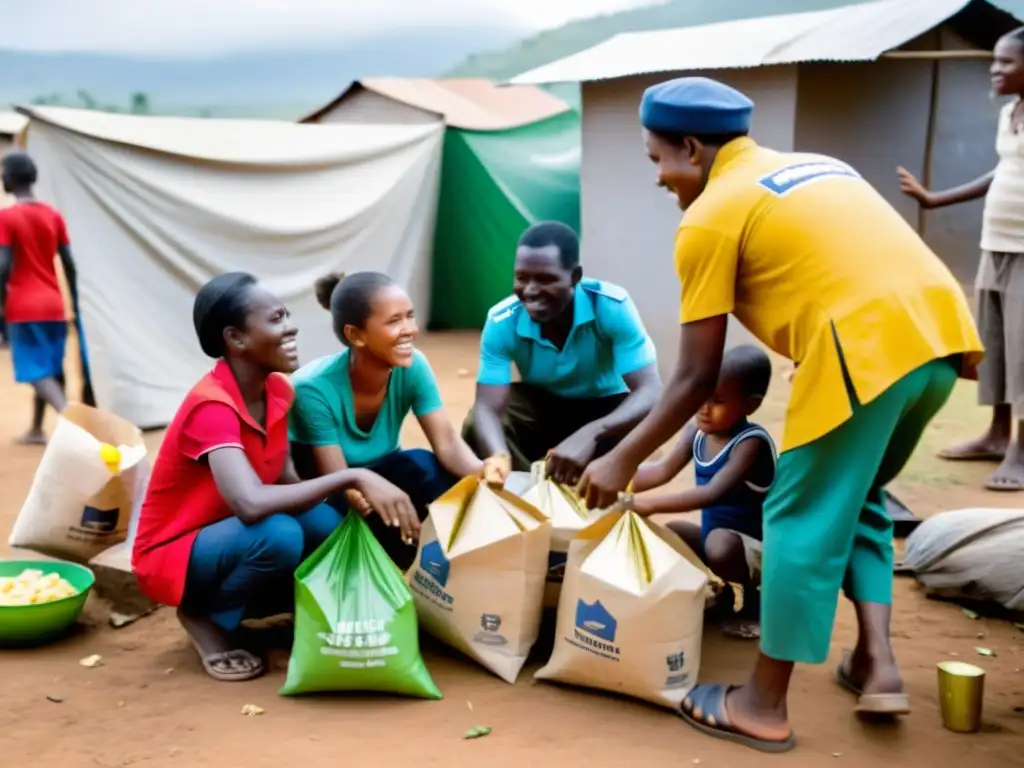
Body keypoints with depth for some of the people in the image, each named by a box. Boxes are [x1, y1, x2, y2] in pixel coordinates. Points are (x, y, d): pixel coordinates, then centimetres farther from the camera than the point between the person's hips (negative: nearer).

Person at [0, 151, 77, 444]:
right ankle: (36, 429, 24)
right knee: (49, 368, 15)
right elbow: (69, 265, 6)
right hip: (54, 305, 6)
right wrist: (75, 301, 13)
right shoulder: (54, 215, 6)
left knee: (36, 371, -8)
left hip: (24, 307, -6)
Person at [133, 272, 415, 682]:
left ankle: (245, 599, 5)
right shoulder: (211, 406, -29)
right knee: (278, 535, -35)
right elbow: (251, 504, -43)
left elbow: (286, 481, -3)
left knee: (326, 523, -20)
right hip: (173, 555, -7)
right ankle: (207, 617, -6)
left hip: (232, 537, 7)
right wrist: (353, 477, -41)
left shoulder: (278, 391, -4)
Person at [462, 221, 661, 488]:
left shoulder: (612, 307, -31)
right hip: (540, 406, 2)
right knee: (476, 428, -26)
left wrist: (589, 434, -58)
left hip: (604, 409, -2)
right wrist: (500, 457, -55)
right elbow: (487, 408, -30)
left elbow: (651, 392, -38)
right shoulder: (502, 321, -25)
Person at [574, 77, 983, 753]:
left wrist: (623, 461, 13)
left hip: (868, 346, -8)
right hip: (940, 328, 8)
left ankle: (764, 705, 17)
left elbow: (697, 378, 3)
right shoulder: (815, 167, 27)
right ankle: (877, 662, 22)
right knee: (855, 496, 25)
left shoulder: (711, 216, 4)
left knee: (804, 518, 6)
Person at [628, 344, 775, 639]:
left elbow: (713, 493, -38)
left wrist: (651, 504, -46)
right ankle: (721, 590, 15)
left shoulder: (751, 442, -26)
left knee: (720, 544, -33)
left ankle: (752, 599, -2)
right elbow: (663, 470, -10)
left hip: (758, 547, -8)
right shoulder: (698, 429, -4)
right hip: (718, 536, 8)